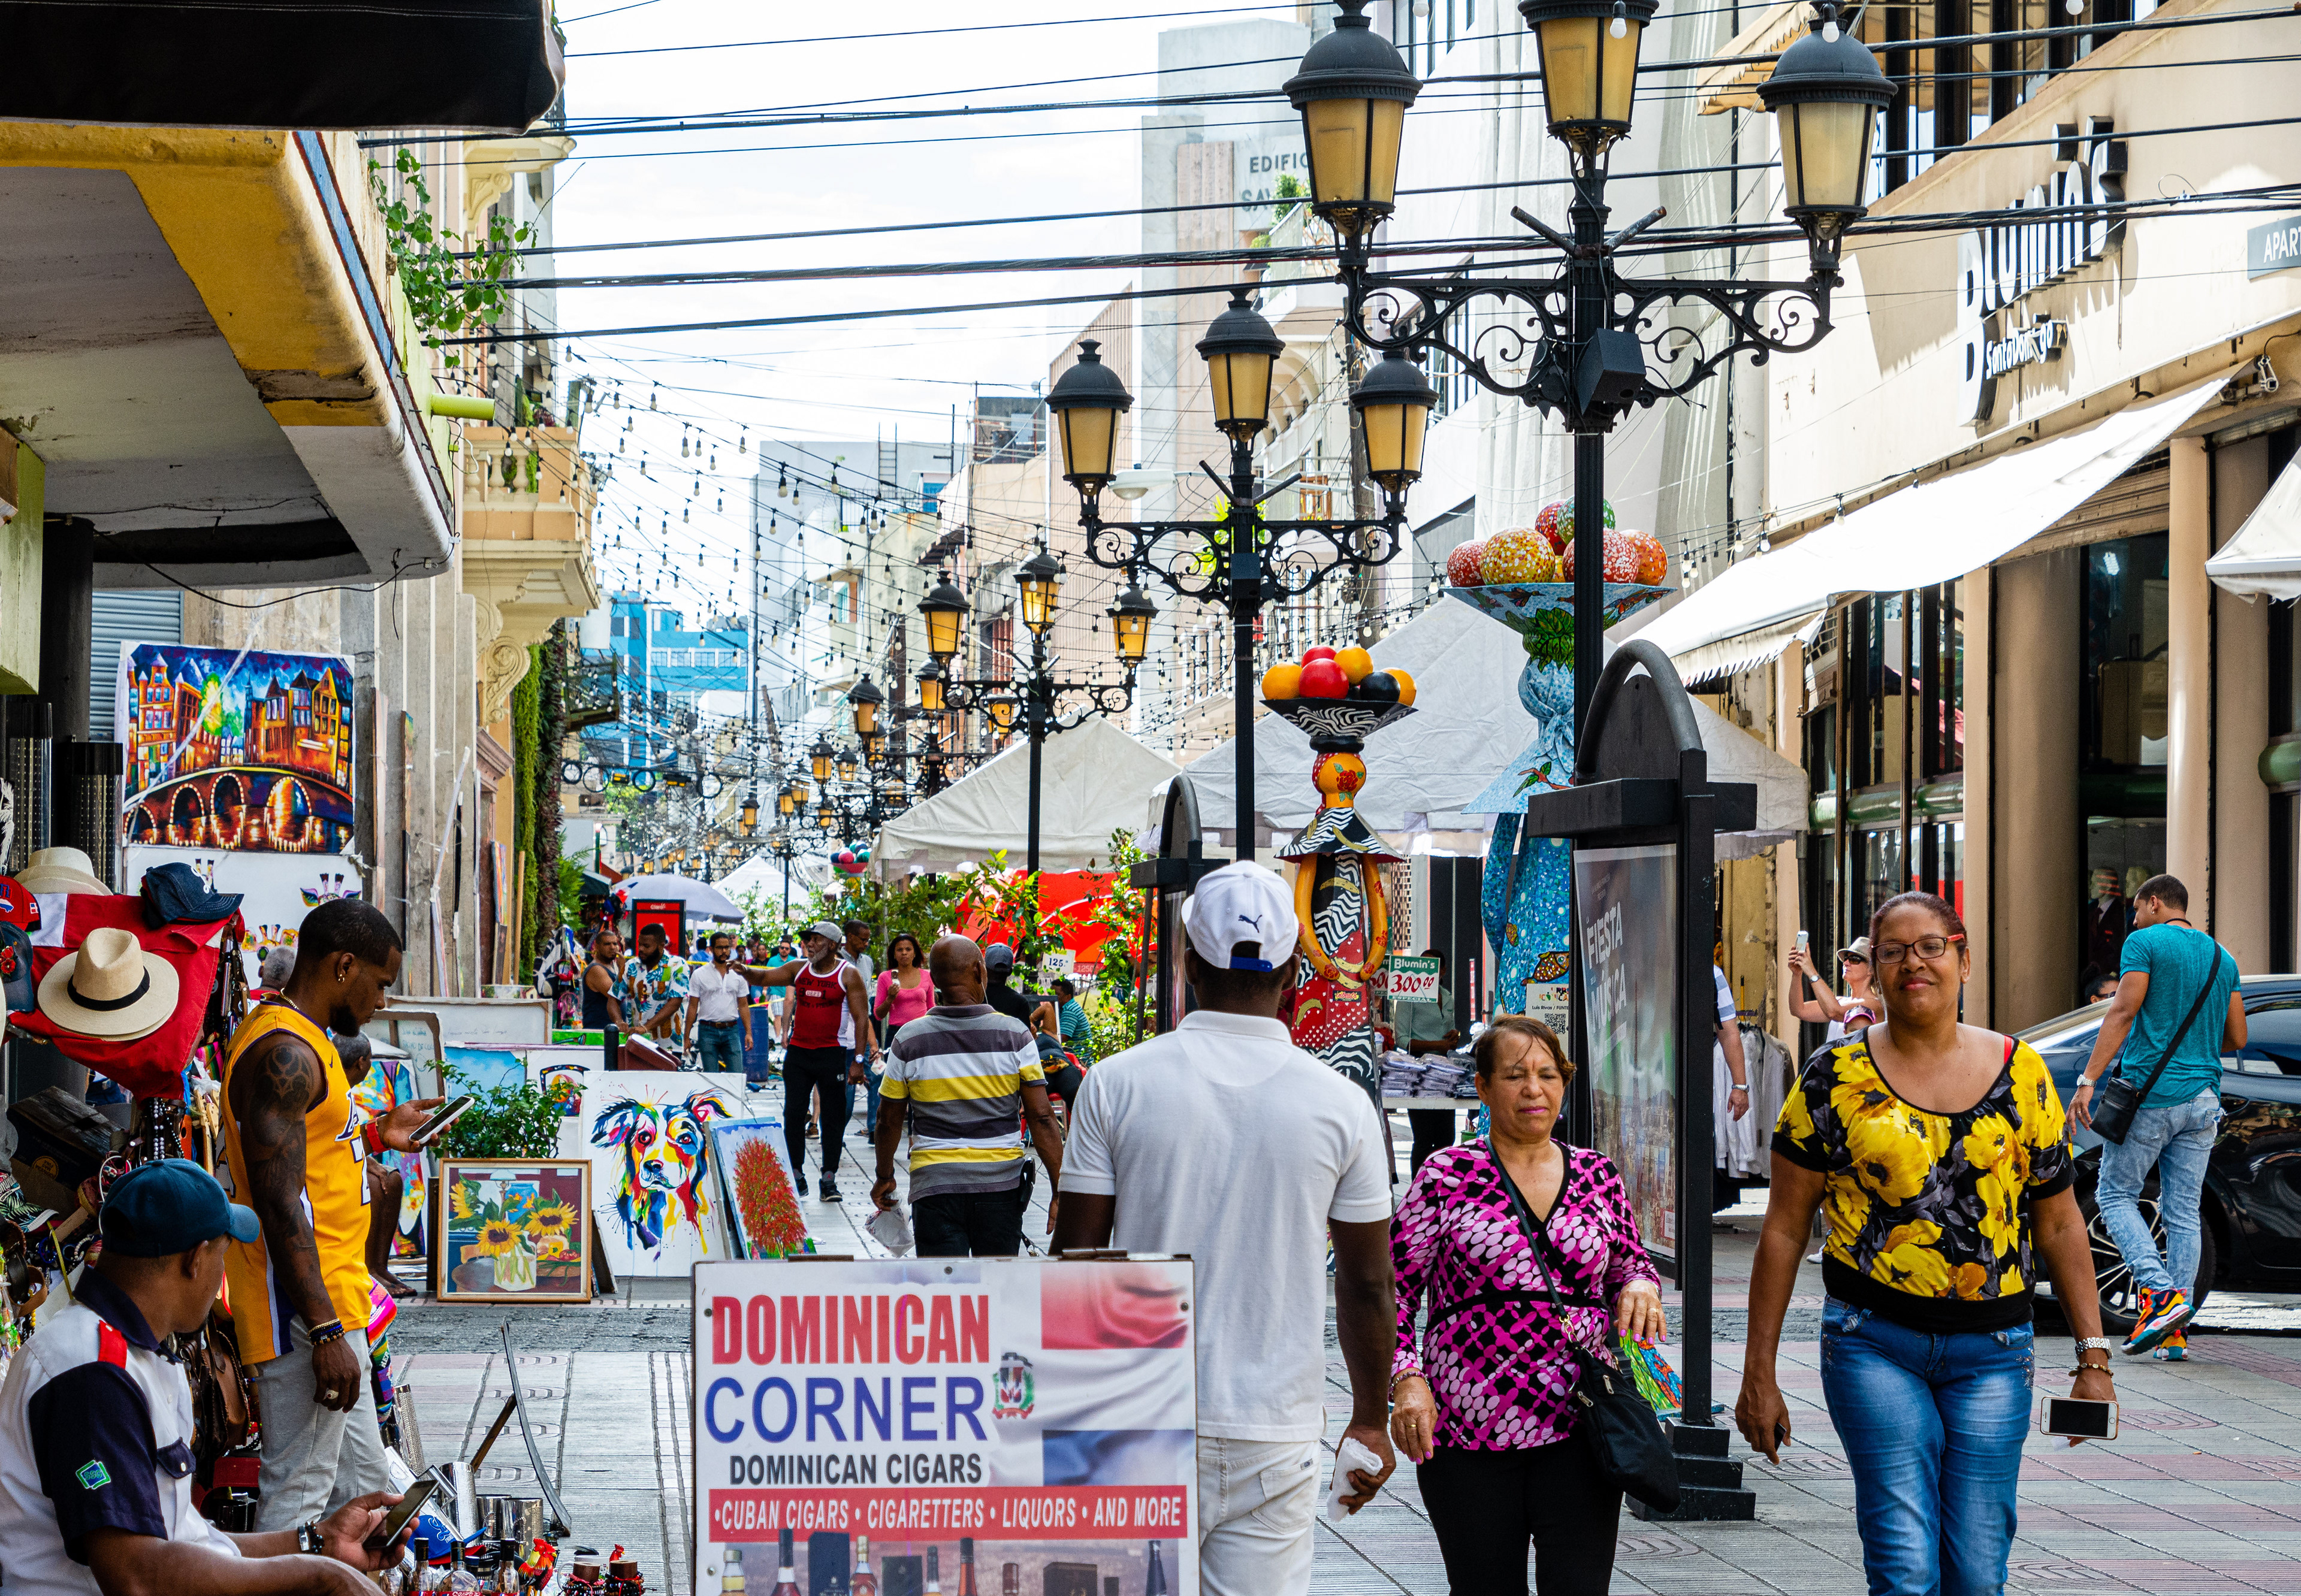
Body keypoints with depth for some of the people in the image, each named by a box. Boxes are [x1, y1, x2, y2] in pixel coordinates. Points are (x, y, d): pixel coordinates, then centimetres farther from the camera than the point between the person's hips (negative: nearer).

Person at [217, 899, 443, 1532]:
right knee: (298, 1493, -6)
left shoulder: (300, 1042, 15)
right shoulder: (285, 1053, -19)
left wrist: (375, 1135, 21)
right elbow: (280, 1206, -24)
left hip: (332, 1303, 11)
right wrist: (326, 1332, -26)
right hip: (305, 1313, -11)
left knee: (362, 1483, 17)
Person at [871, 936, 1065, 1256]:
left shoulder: (909, 1040, -3)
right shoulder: (1014, 1035, -5)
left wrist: (885, 1177, 20)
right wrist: (1060, 1191, -3)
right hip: (1002, 1182, 1)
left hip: (934, 1185, 0)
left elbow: (890, 1120, 5)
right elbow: (1041, 1118, -7)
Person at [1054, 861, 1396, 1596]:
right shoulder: (1341, 1106, -3)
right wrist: (1371, 1419, 17)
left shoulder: (1116, 1084, -4)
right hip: (1274, 1435, 0)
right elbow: (1368, 1286, 4)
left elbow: (1075, 1261, -1)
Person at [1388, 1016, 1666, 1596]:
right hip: (1468, 1433, -2)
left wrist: (1640, 1287, -2)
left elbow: (1631, 1263, 22)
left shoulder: (1597, 1175, 9)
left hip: (1577, 1428, 2)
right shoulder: (1446, 1176, 0)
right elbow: (1394, 1291, 1)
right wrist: (1407, 1379, -12)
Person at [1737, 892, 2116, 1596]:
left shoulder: (2021, 1073, 6)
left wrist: (2093, 1359, 5)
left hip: (1992, 1351, 2)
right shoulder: (1836, 1076, 0)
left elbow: (2059, 1224, 11)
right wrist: (1759, 1373, 1)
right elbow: (1785, 1228, 2)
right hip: (1875, 1343, -2)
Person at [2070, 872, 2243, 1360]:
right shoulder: (2222, 957, 15)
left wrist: (2088, 1080, -16)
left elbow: (2123, 1012, -14)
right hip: (2203, 1099, 6)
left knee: (2116, 1195, 4)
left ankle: (2160, 1292, -15)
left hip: (2151, 1095, -6)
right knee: (2183, 1210, 7)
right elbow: (2236, 1040, 15)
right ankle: (2177, 1329, 4)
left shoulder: (2145, 943, -4)